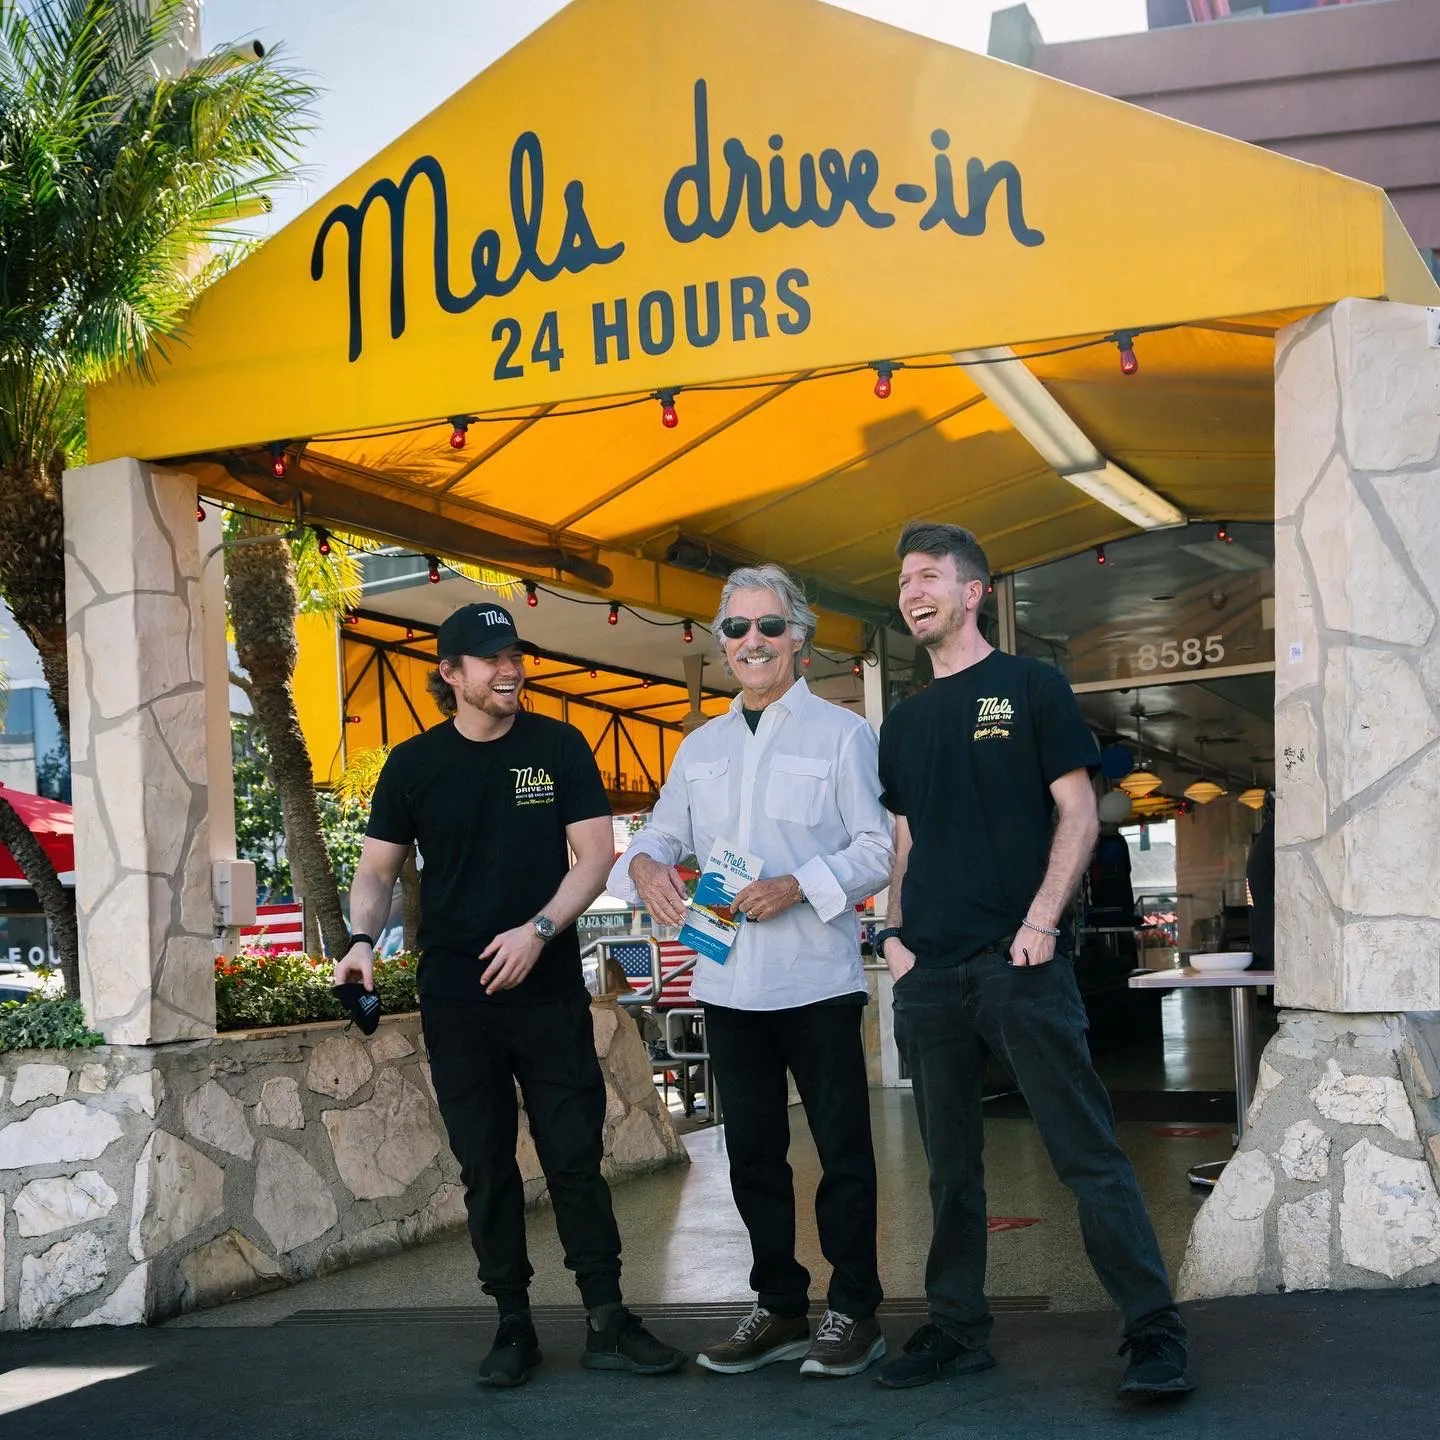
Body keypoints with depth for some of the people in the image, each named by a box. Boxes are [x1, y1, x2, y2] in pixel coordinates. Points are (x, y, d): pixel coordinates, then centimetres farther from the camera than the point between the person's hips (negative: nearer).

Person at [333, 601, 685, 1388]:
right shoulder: (414, 763, 2)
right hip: (455, 997, 1)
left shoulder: (558, 747, 0)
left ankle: (607, 1321, 7)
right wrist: (363, 939, -13)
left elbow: (595, 855, -3)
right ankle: (513, 1323, 16)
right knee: (485, 1165, 6)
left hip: (549, 990, -1)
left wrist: (539, 929, -17)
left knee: (575, 1156, 0)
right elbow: (378, 869, 6)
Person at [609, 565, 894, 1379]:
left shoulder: (841, 734, 0)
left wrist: (799, 886, -20)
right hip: (728, 982, 5)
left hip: (817, 978, -5)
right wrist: (644, 864, -9)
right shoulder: (702, 747, 16)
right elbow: (666, 836, 15)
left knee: (843, 1150, 1)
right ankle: (780, 1309, 24)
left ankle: (855, 1312, 13)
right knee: (753, 1153, 12)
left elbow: (877, 848, -5)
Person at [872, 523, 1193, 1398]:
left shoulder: (1030, 687, 3)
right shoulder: (905, 722, 17)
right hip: (930, 971, 5)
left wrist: (1041, 921, -13)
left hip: (1019, 960, -5)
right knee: (951, 1161, 10)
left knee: (1087, 1151, -6)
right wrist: (894, 934, 4)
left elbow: (1078, 813, -2)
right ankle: (958, 1330, 19)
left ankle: (1155, 1332, -2)